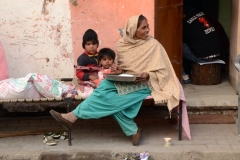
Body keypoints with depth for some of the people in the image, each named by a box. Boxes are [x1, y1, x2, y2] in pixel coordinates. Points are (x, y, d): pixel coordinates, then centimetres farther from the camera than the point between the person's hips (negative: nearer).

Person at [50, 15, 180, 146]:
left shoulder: (154, 45, -8)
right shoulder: (122, 44, 4)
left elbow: (162, 72, -5)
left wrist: (147, 75, -24)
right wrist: (118, 69, -8)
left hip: (144, 84, -5)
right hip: (125, 81, 5)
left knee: (113, 97, -27)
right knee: (105, 86, -26)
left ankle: (73, 117, -20)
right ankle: (133, 131, -23)